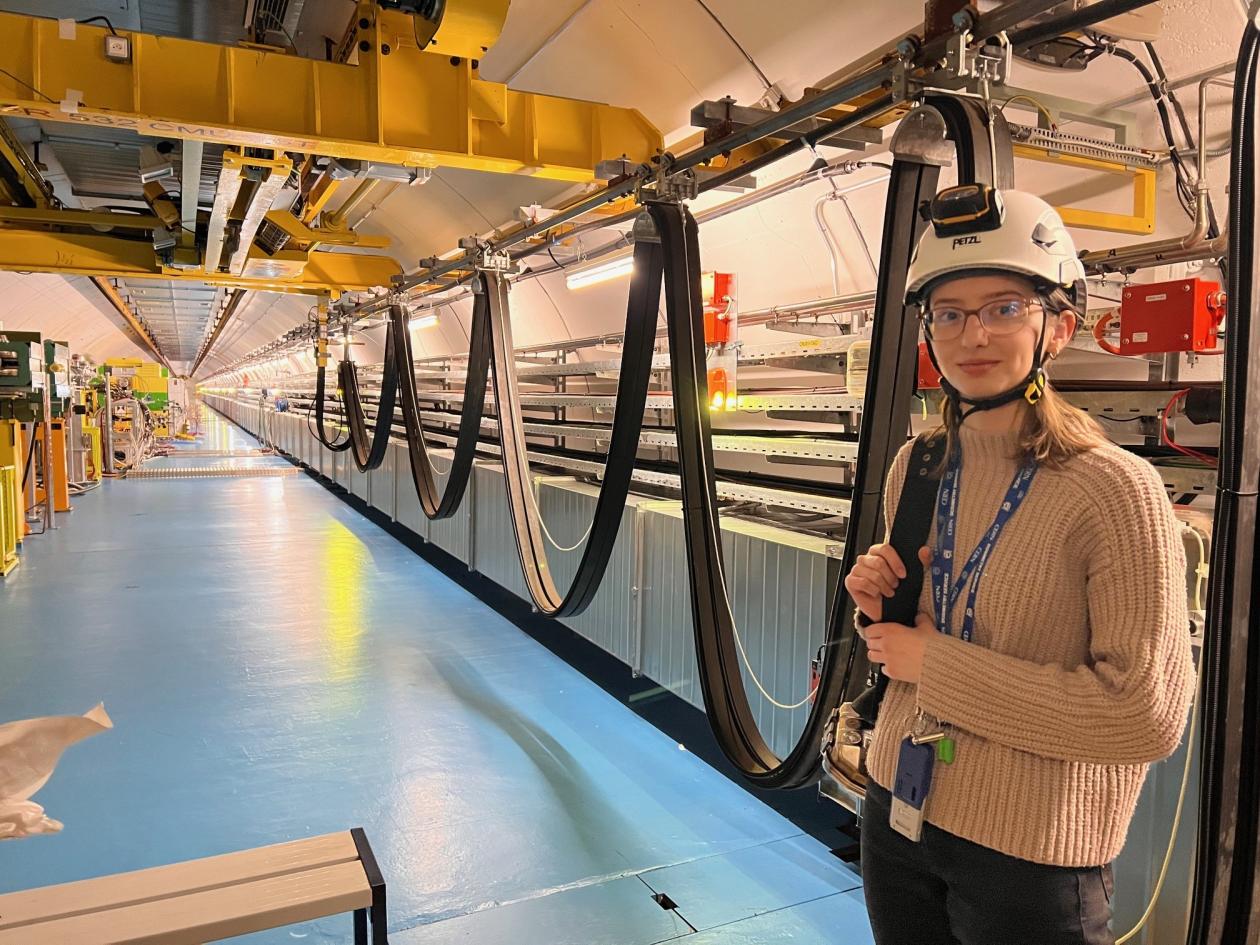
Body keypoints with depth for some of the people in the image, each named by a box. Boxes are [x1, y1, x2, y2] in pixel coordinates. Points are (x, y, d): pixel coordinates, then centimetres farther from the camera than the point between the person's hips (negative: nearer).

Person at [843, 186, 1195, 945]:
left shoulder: (1113, 487, -19)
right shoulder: (916, 466, -2)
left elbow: (1148, 715, -22)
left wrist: (939, 663, -20)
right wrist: (880, 609, -11)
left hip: (1031, 858, -5)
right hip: (897, 814, 5)